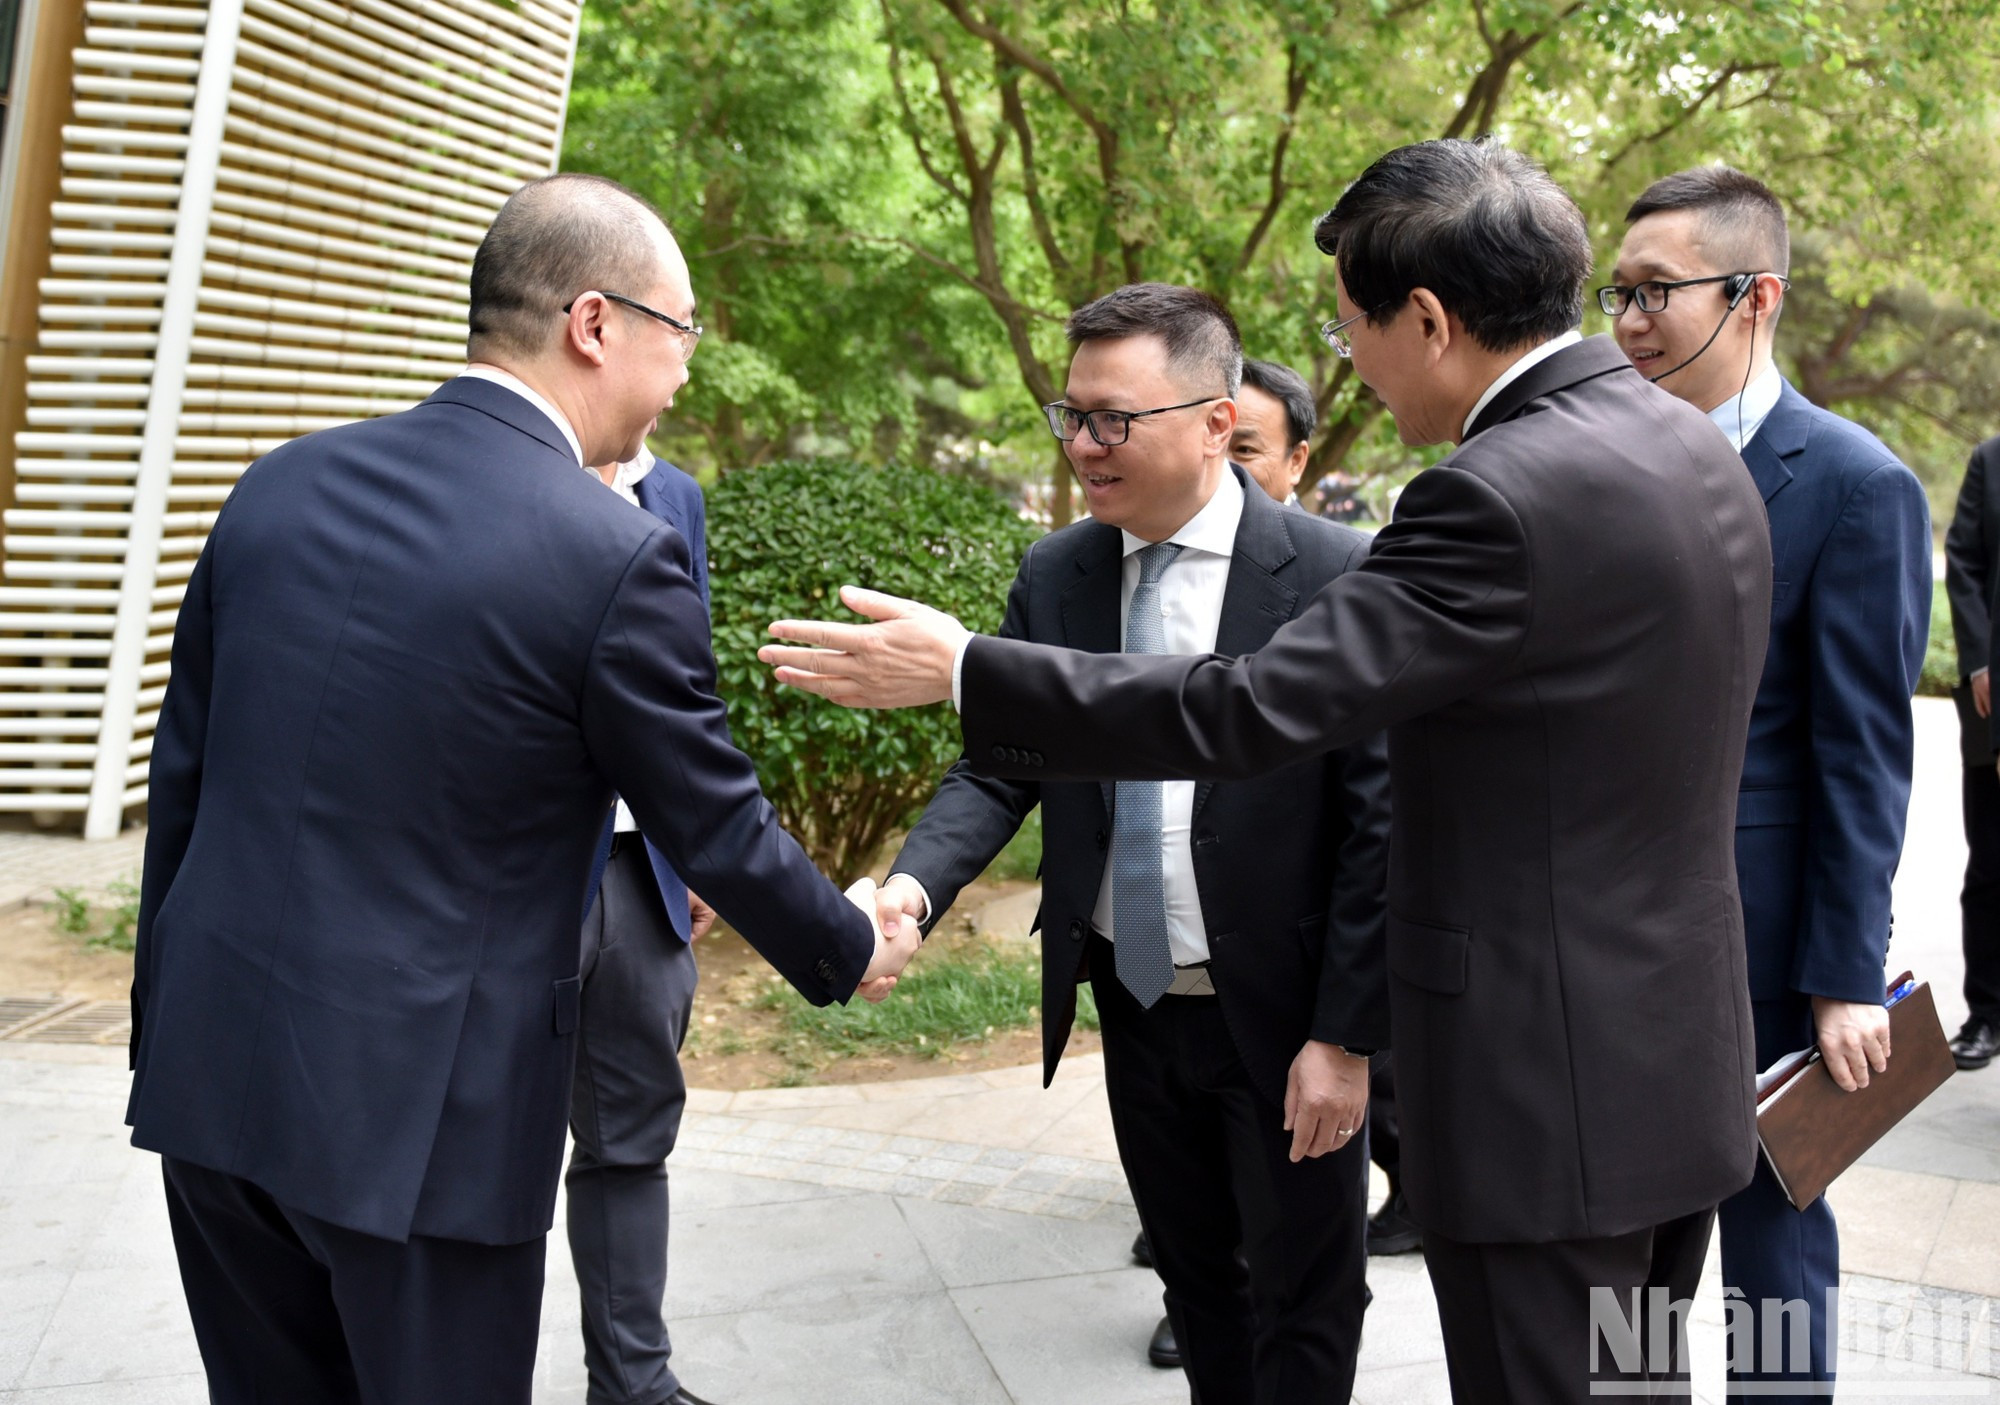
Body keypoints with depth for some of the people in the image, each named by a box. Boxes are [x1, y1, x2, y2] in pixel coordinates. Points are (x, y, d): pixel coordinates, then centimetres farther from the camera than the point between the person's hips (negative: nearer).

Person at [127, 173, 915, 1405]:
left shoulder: (283, 483, 3)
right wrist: (852, 951, 14)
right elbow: (717, 827, -5)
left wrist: (164, 1021, 19)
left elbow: (183, 777, 9)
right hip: (416, 1115, -6)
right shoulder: (615, 557, -15)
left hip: (212, 1070, 6)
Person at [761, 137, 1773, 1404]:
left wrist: (962, 672, -16)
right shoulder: (1697, 448, 7)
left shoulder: (1508, 495, -23)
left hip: (1549, 1097, -9)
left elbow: (1249, 711, -24)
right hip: (1681, 1068, 9)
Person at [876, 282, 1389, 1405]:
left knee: (1306, 1307, 11)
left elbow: (1378, 823, -14)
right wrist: (915, 886, -21)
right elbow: (998, 767, -1)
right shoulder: (1055, 576, 0)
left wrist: (1348, 1036, -15)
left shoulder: (1334, 574, -15)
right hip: (1134, 1006, 5)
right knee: (1195, 1273, 22)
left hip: (1280, 1015, -4)